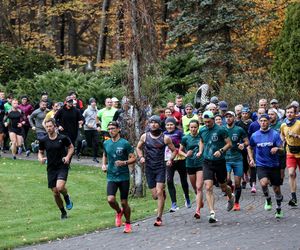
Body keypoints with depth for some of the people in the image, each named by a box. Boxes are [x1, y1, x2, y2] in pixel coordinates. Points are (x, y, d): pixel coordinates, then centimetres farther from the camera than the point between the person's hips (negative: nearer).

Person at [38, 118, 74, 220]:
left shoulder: (63, 138, -6)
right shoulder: (43, 140, 0)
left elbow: (71, 147, 9)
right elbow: (40, 152, 14)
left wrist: (68, 157, -8)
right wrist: (41, 159, -9)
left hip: (62, 166, -3)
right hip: (51, 168, 3)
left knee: (60, 187, -25)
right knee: (55, 193, 3)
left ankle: (67, 197, 10)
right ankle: (63, 212, 23)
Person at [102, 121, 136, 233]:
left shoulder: (125, 143, -6)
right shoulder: (106, 143, 7)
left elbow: (133, 158, -4)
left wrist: (124, 162, -22)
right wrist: (104, 165, 8)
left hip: (124, 177, -3)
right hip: (111, 177, 3)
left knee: (124, 202, 1)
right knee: (110, 199, -16)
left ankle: (128, 224, 22)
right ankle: (119, 212, 17)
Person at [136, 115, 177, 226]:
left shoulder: (165, 138, -3)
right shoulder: (145, 136, 2)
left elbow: (174, 150, 8)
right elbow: (138, 148, 18)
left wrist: (170, 159, -9)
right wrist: (141, 157, -1)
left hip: (160, 168, -2)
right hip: (149, 168, 2)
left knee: (159, 193, -14)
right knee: (155, 195, 4)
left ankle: (159, 218, -8)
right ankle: (163, 192, 41)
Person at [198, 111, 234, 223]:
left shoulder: (221, 130, -10)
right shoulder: (202, 131, 3)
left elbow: (229, 144, -6)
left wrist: (221, 151, -22)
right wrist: (200, 151, 6)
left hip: (220, 162, -2)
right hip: (207, 162, 2)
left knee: (223, 187, 14)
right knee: (208, 187, -13)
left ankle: (231, 197, 50)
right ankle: (212, 213, -15)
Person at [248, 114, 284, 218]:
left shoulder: (275, 134, -3)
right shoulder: (255, 135, 2)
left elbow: (281, 149, -5)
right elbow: (250, 147, 19)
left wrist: (277, 148, -27)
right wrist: (251, 159, 5)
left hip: (274, 165, 0)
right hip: (261, 165, 0)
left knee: (276, 189, 7)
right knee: (264, 182, -27)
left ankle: (279, 209, 28)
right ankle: (268, 200, 1)